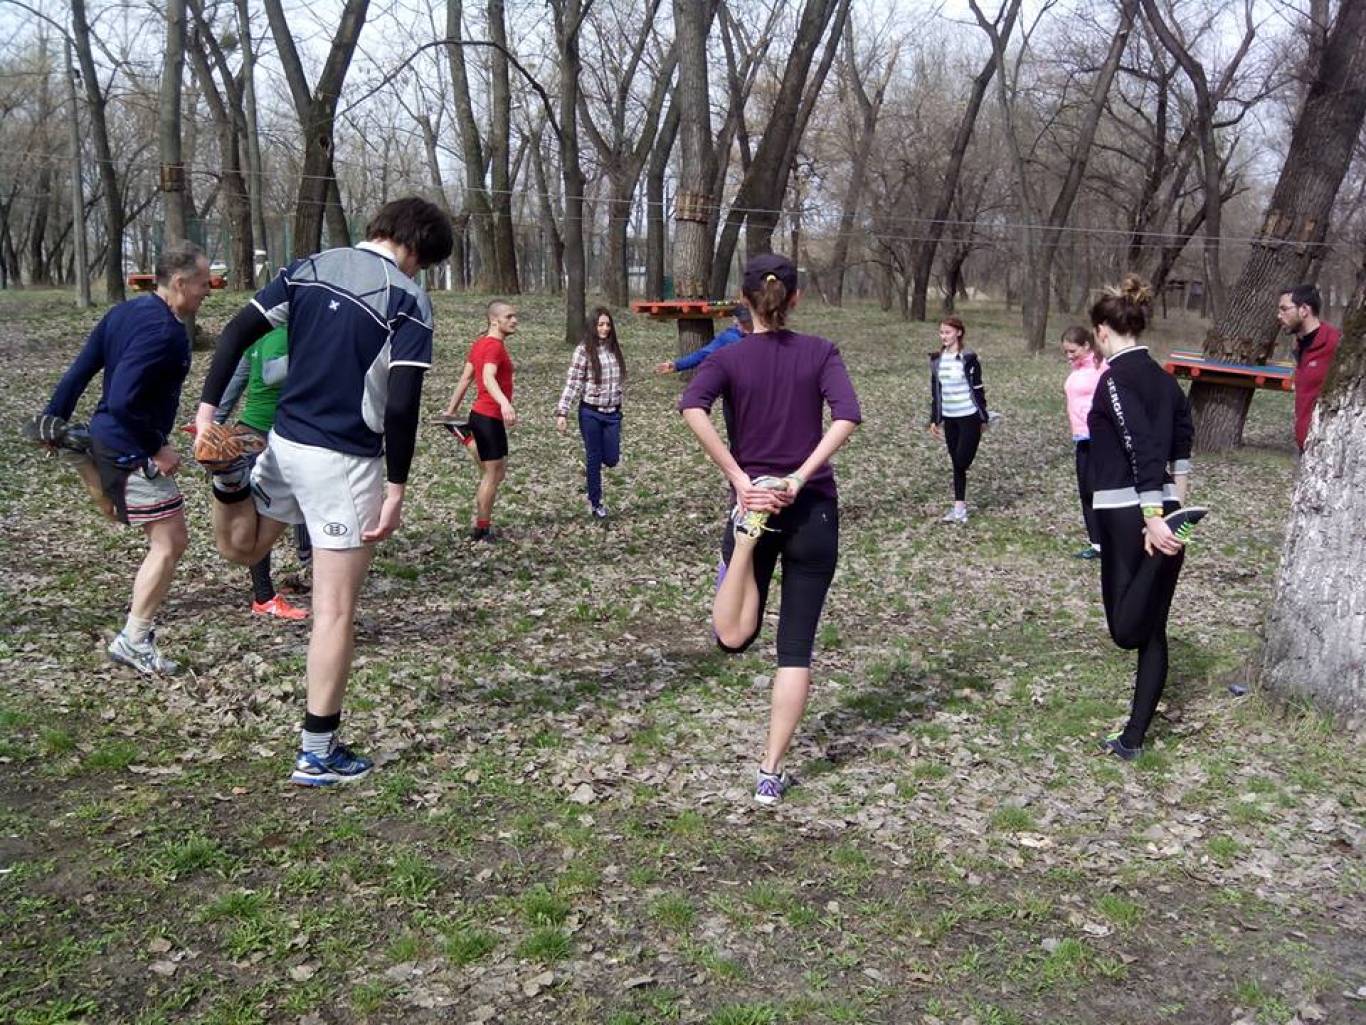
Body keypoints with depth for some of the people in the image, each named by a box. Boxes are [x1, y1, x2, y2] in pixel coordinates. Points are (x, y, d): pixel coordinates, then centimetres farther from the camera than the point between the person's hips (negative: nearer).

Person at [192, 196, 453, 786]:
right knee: (335, 610, 2)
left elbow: (237, 332, 1)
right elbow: (402, 405, -17)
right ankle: (318, 753, 7)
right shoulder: (408, 300, -11)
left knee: (240, 548, 33)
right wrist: (396, 487, -13)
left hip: (285, 442, 5)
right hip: (344, 461, -5)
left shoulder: (309, 268, 6)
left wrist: (208, 408, 2)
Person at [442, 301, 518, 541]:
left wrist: (451, 410, 24)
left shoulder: (480, 343, 12)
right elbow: (488, 379, -35)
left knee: (497, 472, 20)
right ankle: (481, 530, 10)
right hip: (490, 417, -9)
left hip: (481, 414, 9)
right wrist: (504, 403, -52)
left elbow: (465, 378, 18)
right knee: (492, 476, 2)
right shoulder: (495, 346, -17)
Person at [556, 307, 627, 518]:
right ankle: (595, 502, 19)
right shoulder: (584, 350, -10)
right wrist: (562, 412, -18)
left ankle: (589, 466, 38)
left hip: (613, 413, 5)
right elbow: (571, 382, -13)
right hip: (591, 413, -4)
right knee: (594, 458, 4)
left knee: (612, 459, 4)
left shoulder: (615, 348, 6)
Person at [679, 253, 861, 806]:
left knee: (733, 637, 8)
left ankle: (747, 534, -17)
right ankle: (771, 774, 4)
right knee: (796, 646, 6)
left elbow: (692, 407, -20)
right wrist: (799, 478, -18)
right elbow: (846, 416, -17)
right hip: (812, 510, 0)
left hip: (755, 499, 0)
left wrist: (739, 480, -19)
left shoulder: (728, 357, 1)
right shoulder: (820, 352, 2)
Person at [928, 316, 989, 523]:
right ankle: (960, 508, 12)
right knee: (956, 464, 8)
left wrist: (984, 417, -3)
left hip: (969, 417, -5)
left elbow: (978, 388, -5)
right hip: (949, 418, 5)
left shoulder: (968, 358, -10)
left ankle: (959, 507, 7)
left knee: (962, 463, -8)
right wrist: (934, 419, 12)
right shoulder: (937, 359, 6)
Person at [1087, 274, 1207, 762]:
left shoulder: (1115, 378, -11)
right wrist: (1175, 511, 19)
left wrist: (1154, 518, -24)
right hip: (1164, 513, 8)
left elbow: (1141, 449, -21)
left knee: (1128, 629, 0)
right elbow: (1181, 450, 15)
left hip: (1128, 517, -8)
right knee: (1151, 632, 11)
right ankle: (1133, 739, 17)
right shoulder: (1163, 378, 12)